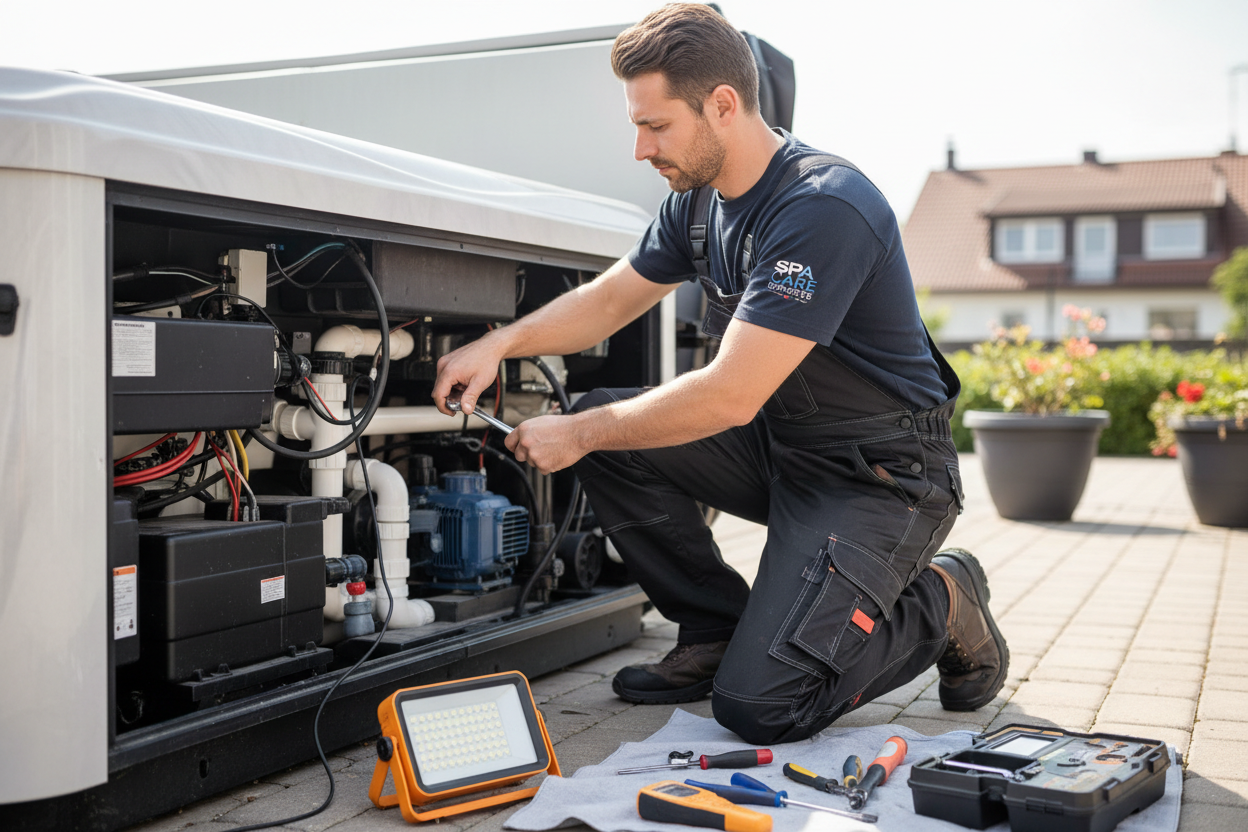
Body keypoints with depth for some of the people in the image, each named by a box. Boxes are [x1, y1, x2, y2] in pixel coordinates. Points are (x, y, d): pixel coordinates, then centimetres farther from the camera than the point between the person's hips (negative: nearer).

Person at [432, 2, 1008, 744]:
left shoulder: (823, 209, -27)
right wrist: (501, 344, 0)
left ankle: (941, 602, 7)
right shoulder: (701, 199, 2)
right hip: (781, 443, 9)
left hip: (880, 476, -9)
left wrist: (580, 435, -20)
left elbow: (731, 396, -29)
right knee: (602, 418, -3)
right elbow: (611, 298, 15)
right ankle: (719, 634, 9)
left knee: (758, 706, -19)